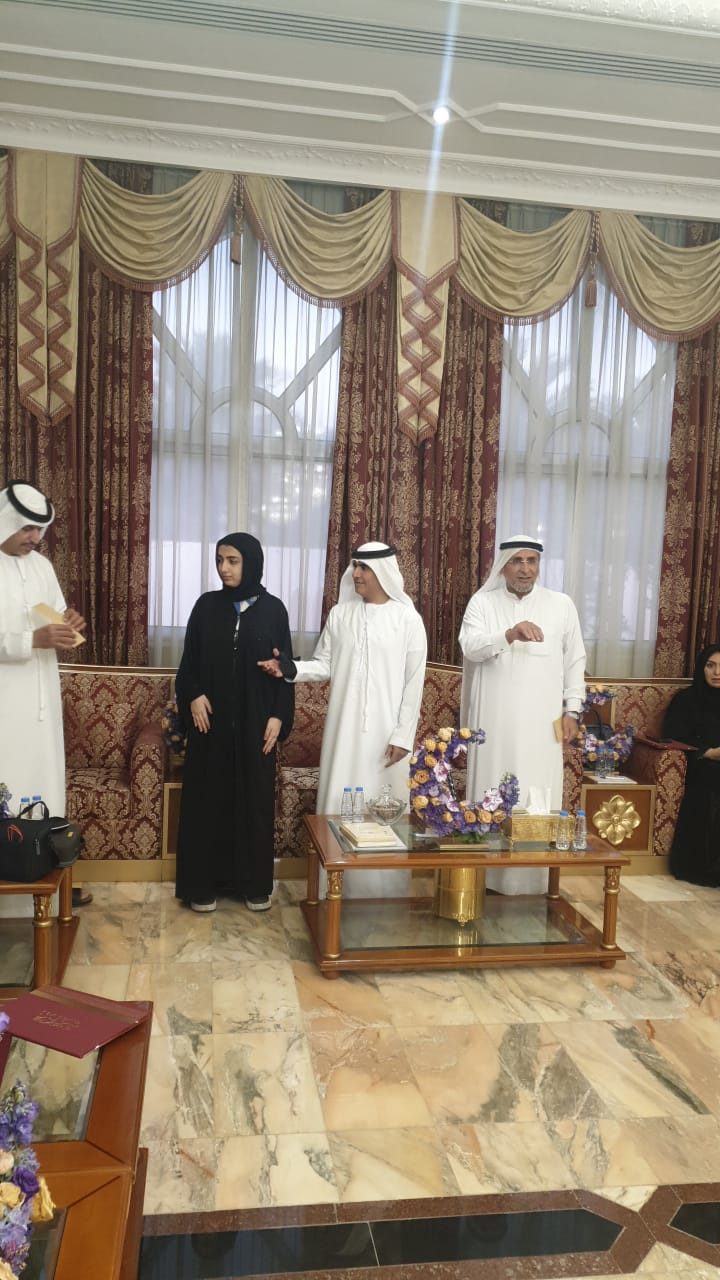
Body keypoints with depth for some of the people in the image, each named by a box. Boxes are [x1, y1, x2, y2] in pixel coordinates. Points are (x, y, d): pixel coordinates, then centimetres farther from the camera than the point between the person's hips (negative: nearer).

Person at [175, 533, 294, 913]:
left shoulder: (273, 609, 0)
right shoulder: (207, 605, 3)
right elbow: (189, 660, 6)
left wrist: (278, 716, -6)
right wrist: (193, 696, -11)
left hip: (255, 721, -1)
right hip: (212, 718, 1)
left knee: (254, 798, 6)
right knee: (207, 797, 5)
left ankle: (255, 883, 19)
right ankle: (204, 883, 16)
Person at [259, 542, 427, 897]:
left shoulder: (408, 619, -4)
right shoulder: (340, 614, 4)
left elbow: (414, 683, -5)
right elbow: (325, 665, 7)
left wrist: (402, 736, -9)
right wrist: (291, 668, -13)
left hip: (387, 731, -3)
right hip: (345, 728, 3)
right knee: (341, 803, 6)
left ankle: (385, 893, 17)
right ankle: (338, 887, 18)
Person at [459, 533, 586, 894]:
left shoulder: (561, 604, 7)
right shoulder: (482, 602, 3)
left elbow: (575, 661, 10)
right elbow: (469, 646, -14)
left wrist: (572, 710, 4)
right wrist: (510, 634, -31)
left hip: (542, 722, 1)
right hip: (494, 721, 0)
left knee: (538, 800, 1)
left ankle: (535, 881, 10)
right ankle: (487, 875, 13)